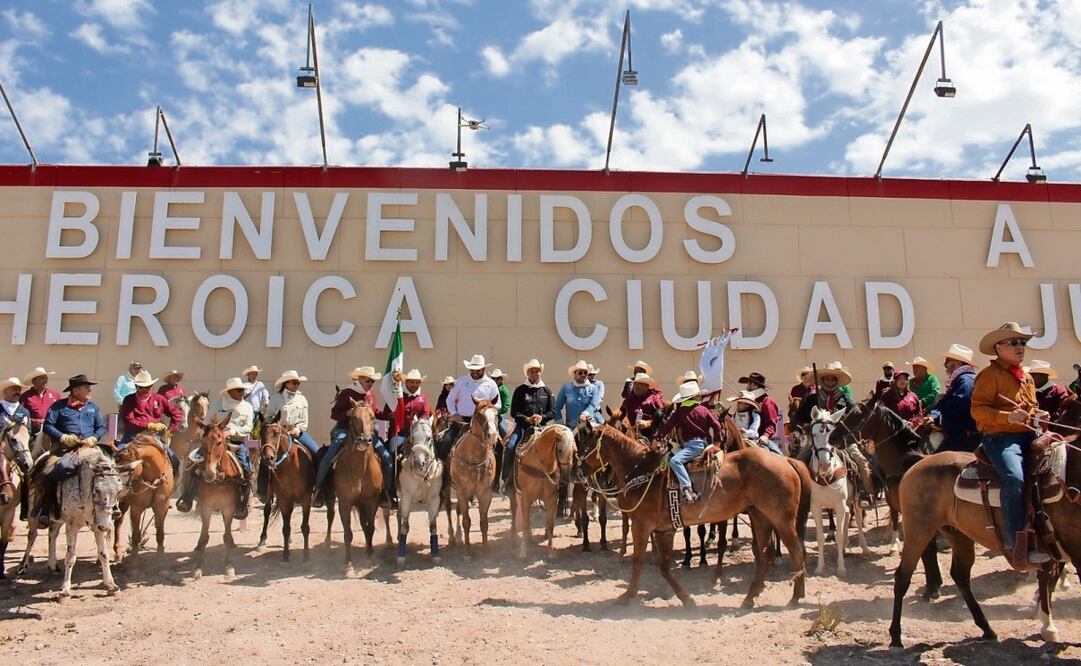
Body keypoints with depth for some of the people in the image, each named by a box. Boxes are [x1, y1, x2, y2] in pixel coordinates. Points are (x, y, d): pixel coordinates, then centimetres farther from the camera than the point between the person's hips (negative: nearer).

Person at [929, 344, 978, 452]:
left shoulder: (965, 379, -12)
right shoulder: (959, 379, 23)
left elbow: (956, 406, -27)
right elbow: (945, 408, 25)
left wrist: (941, 401, -7)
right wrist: (934, 417, 6)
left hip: (964, 437, -11)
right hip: (958, 435, 11)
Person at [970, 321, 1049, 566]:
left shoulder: (1027, 377, 21)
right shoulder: (990, 374, -4)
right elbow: (978, 409, -12)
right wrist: (1007, 417, -26)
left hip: (1028, 436, 8)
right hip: (1000, 437, -8)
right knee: (1015, 479, -30)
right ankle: (1016, 544, -26)